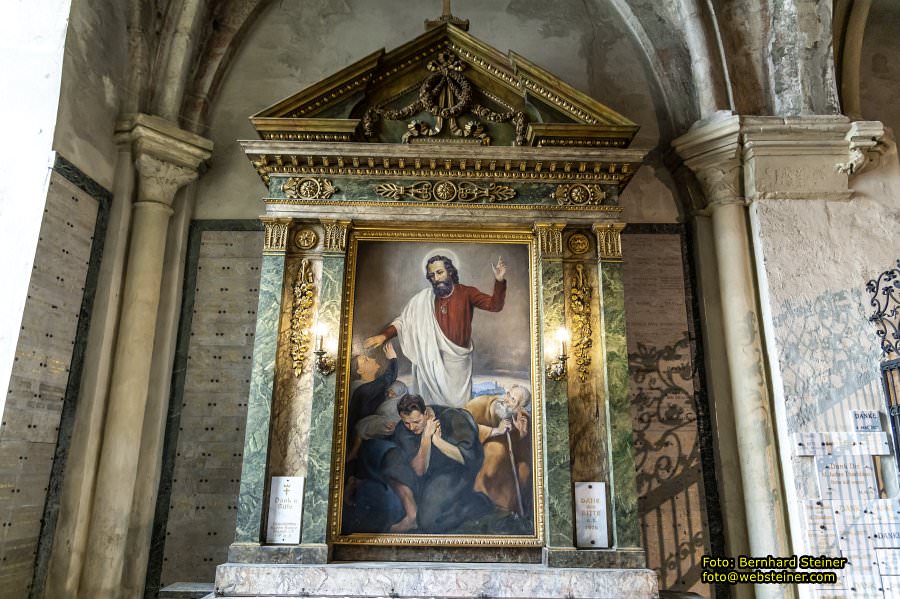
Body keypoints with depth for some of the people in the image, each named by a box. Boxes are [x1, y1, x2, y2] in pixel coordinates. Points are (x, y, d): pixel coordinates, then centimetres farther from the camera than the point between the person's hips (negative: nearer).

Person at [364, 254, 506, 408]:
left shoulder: (466, 293, -6)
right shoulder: (423, 298, -2)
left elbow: (494, 305, -15)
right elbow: (404, 319, 1)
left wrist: (499, 281, -31)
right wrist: (384, 335, -15)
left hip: (458, 360, -1)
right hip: (433, 360, 1)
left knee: (458, 404, 7)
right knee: (434, 402, 9)